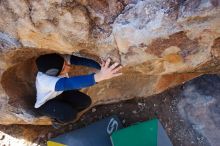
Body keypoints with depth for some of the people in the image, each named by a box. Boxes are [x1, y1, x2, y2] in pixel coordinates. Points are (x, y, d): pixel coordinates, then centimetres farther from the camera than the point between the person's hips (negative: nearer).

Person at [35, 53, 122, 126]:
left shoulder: (62, 60, -29)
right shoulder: (44, 80, -44)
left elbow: (82, 61, -32)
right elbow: (69, 83, -60)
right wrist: (98, 76, -74)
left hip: (60, 93, 5)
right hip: (45, 104, -5)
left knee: (86, 101, -14)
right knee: (70, 114, -29)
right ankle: (56, 118, 5)